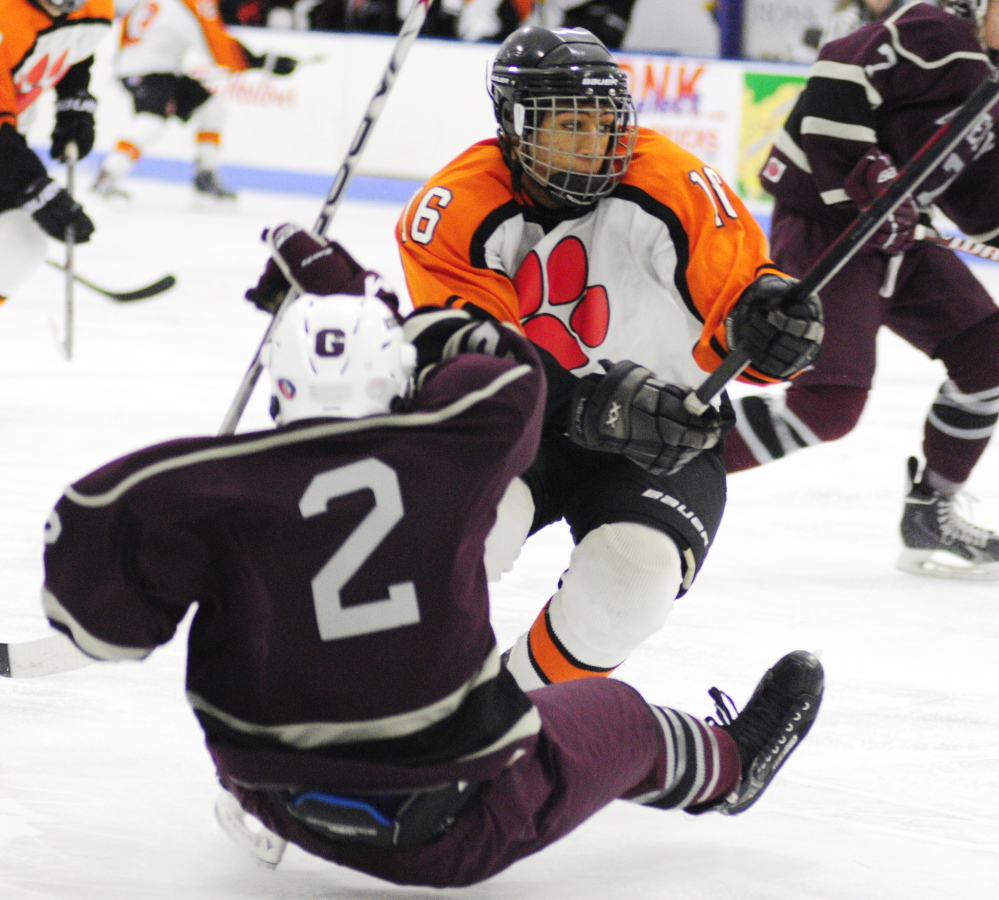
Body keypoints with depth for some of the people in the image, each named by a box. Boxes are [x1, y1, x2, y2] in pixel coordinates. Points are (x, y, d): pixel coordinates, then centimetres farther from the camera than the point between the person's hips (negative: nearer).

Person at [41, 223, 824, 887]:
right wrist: (366, 298, 16)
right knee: (614, 718, 29)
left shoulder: (217, 484, -15)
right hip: (460, 833, -1)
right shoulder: (452, 447, -12)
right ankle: (726, 763, 59)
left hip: (291, 807, 1)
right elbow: (504, 369, 9)